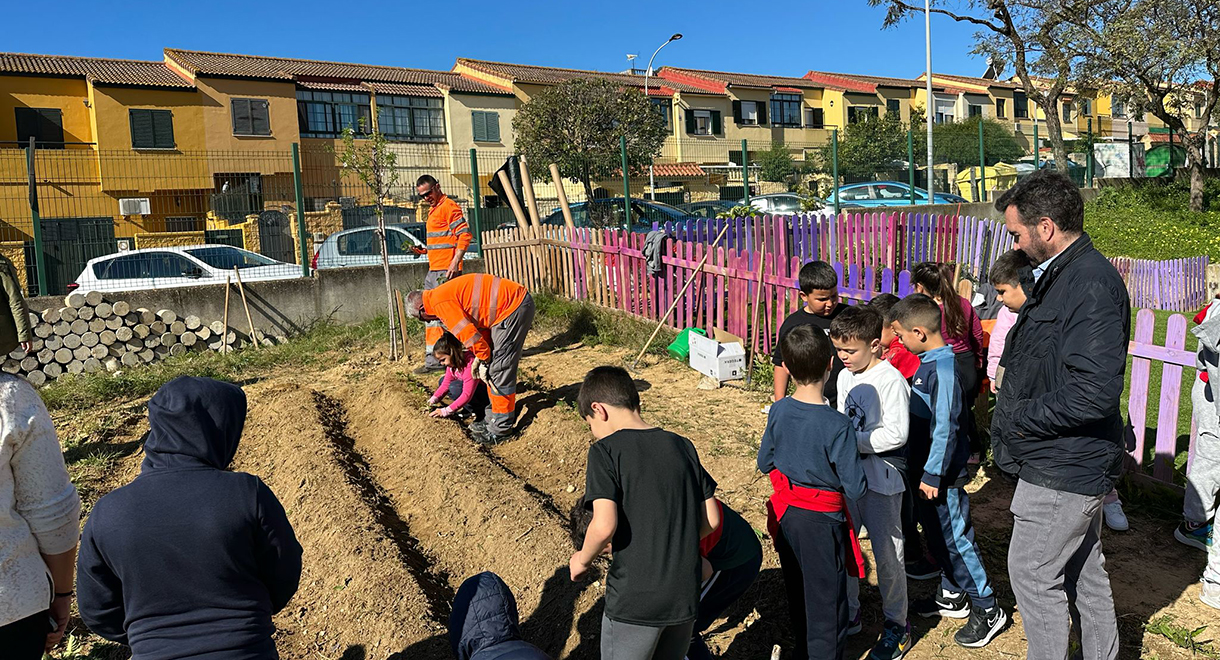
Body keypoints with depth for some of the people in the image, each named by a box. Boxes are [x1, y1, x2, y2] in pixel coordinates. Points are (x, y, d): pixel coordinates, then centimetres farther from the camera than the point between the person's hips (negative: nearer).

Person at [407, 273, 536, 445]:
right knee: (493, 366, 16)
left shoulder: (439, 300, -12)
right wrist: (480, 357, 13)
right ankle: (494, 418, 26)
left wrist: (484, 359, -4)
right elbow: (478, 323, 21)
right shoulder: (449, 295, 19)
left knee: (499, 368, -6)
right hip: (515, 302, 10)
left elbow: (467, 332, -17)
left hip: (514, 306, -10)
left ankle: (501, 428, 2)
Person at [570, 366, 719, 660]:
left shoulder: (605, 450, -12)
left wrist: (582, 559, -3)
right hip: (686, 597, 5)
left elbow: (604, 526, -21)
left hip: (634, 602, -5)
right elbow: (711, 519, 5)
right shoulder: (682, 446, 4)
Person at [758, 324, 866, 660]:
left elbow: (764, 463, 4)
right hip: (821, 520, -6)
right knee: (826, 597, 12)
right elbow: (855, 488, -20)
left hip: (785, 515, 6)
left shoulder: (778, 410, -8)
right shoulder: (837, 425, -25)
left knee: (797, 591, 24)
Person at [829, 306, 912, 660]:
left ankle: (897, 624, 23)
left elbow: (896, 434, -23)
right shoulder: (845, 377, 7)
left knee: (887, 554, 5)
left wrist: (851, 441, -21)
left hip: (881, 480, -7)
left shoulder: (891, 381, -17)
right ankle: (847, 614, 33)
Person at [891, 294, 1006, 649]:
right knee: (937, 534, 19)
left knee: (956, 538, 1)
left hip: (943, 473, -10)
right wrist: (923, 471, 19)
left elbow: (945, 428, -24)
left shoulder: (943, 370, -23)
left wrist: (933, 475, -20)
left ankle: (987, 610, 14)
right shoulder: (927, 362, 6)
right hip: (926, 467, 10)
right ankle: (952, 595, 34)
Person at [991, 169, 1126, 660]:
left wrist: (1019, 417, -19)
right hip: (1075, 460, 10)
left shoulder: (1091, 285, -24)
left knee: (1032, 572, 1)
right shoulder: (1059, 274, 9)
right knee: (1083, 568, 22)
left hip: (1063, 469, -10)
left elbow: (1095, 391, -31)